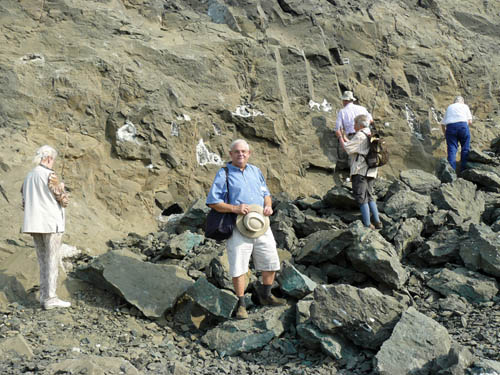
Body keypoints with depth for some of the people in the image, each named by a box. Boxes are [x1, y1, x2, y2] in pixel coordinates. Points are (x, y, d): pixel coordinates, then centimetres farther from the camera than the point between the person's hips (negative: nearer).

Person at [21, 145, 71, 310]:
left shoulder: (29, 176, 11)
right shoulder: (50, 175, -12)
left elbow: (25, 203, 14)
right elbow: (64, 201, -11)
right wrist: (62, 190, 7)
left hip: (34, 225, 7)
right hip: (51, 224, -7)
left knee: (43, 261, 13)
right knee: (52, 261, -2)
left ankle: (44, 296, 14)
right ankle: (50, 298, -1)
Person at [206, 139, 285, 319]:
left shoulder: (256, 171, 15)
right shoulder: (223, 174, -2)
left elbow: (266, 193, 24)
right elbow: (212, 201, -7)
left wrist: (268, 206, 1)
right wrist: (235, 208, -19)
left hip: (261, 225, 5)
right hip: (238, 228, -5)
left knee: (271, 263, 11)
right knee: (238, 268, -4)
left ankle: (265, 295, 32)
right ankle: (241, 304, 11)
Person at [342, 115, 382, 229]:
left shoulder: (360, 135, -12)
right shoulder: (371, 136, 16)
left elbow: (347, 148, -12)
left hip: (360, 171, -9)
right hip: (371, 171, 9)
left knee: (362, 198, -5)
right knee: (369, 196, 16)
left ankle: (367, 225, -6)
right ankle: (377, 222, 13)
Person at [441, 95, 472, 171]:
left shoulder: (449, 107, 29)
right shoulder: (465, 106, 22)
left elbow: (442, 124, 24)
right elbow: (470, 121, 10)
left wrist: (445, 135, 33)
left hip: (450, 126, 2)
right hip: (463, 124, -2)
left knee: (452, 149, 0)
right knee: (465, 148, 7)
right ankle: (464, 169, 3)